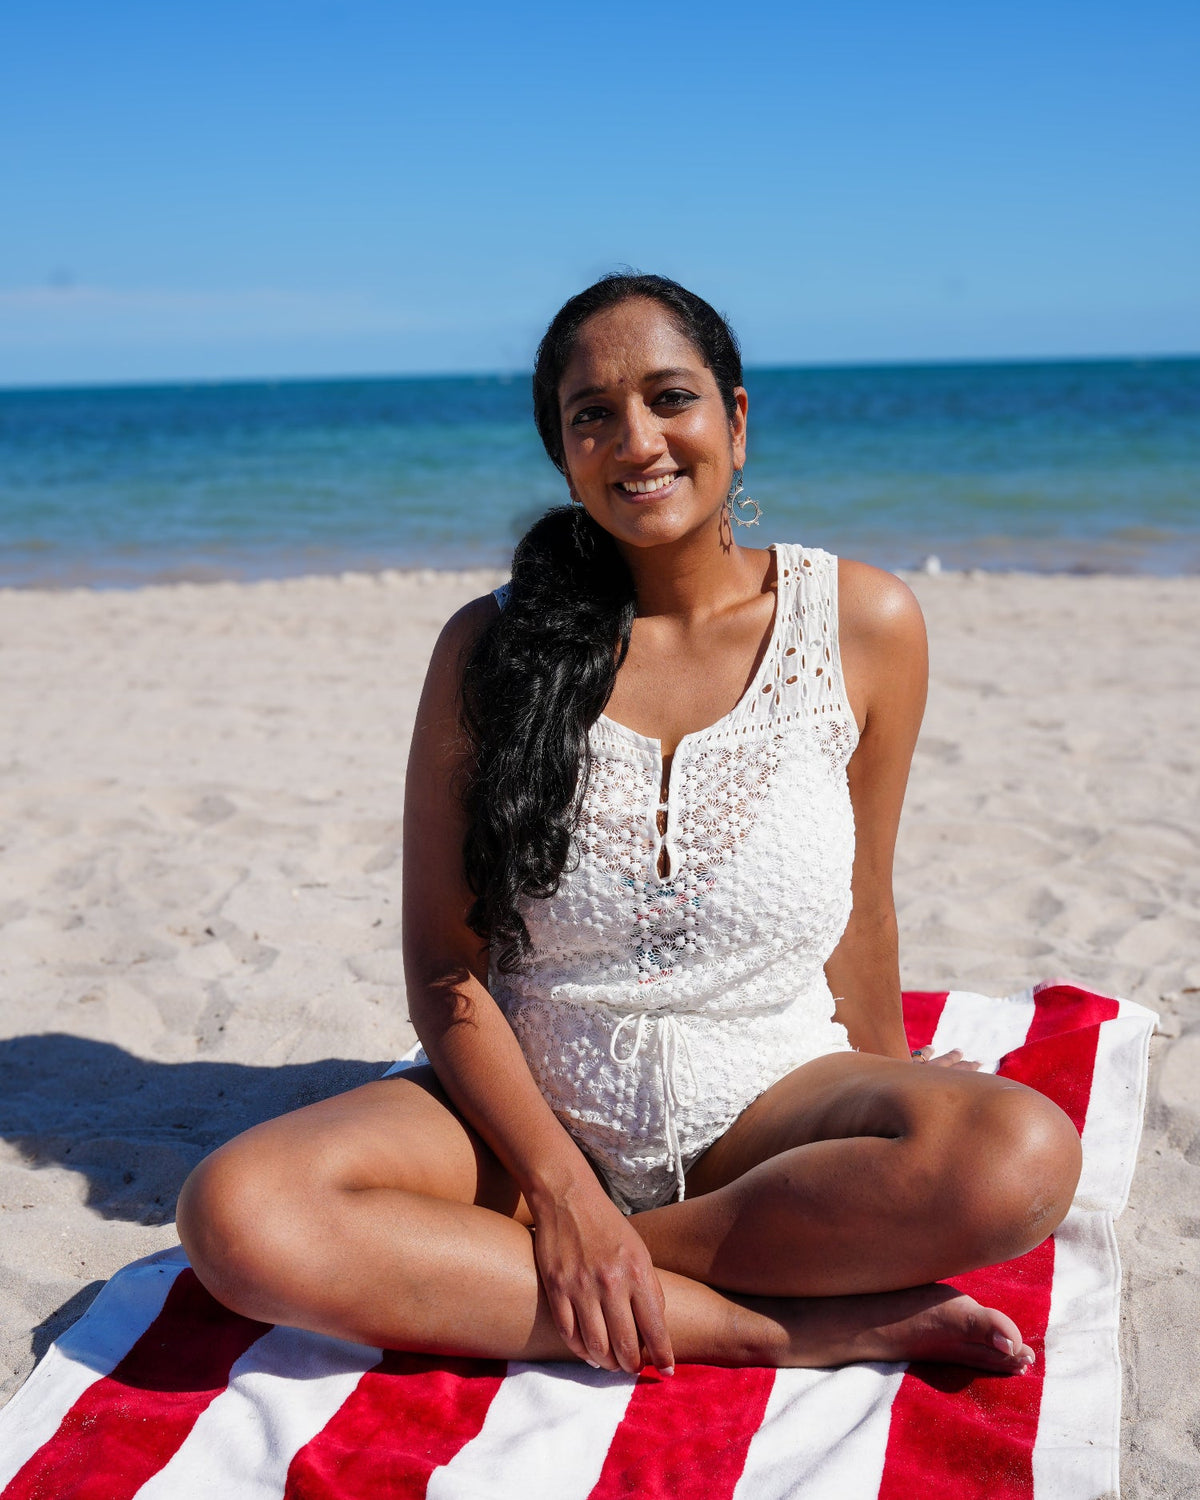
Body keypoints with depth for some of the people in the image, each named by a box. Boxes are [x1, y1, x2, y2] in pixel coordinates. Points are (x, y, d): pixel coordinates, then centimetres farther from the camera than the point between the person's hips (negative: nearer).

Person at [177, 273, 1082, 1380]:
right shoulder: (491, 647, -4)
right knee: (237, 1214, -27)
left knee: (1022, 1155, -31)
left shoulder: (863, 624, -3)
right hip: (533, 1108, 0)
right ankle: (792, 1327, -22)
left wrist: (890, 1116, 17)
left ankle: (486, 1267, -17)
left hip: (769, 1104, 0)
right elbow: (444, 968, -4)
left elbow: (860, 913, 8)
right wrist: (557, 1184, -17)